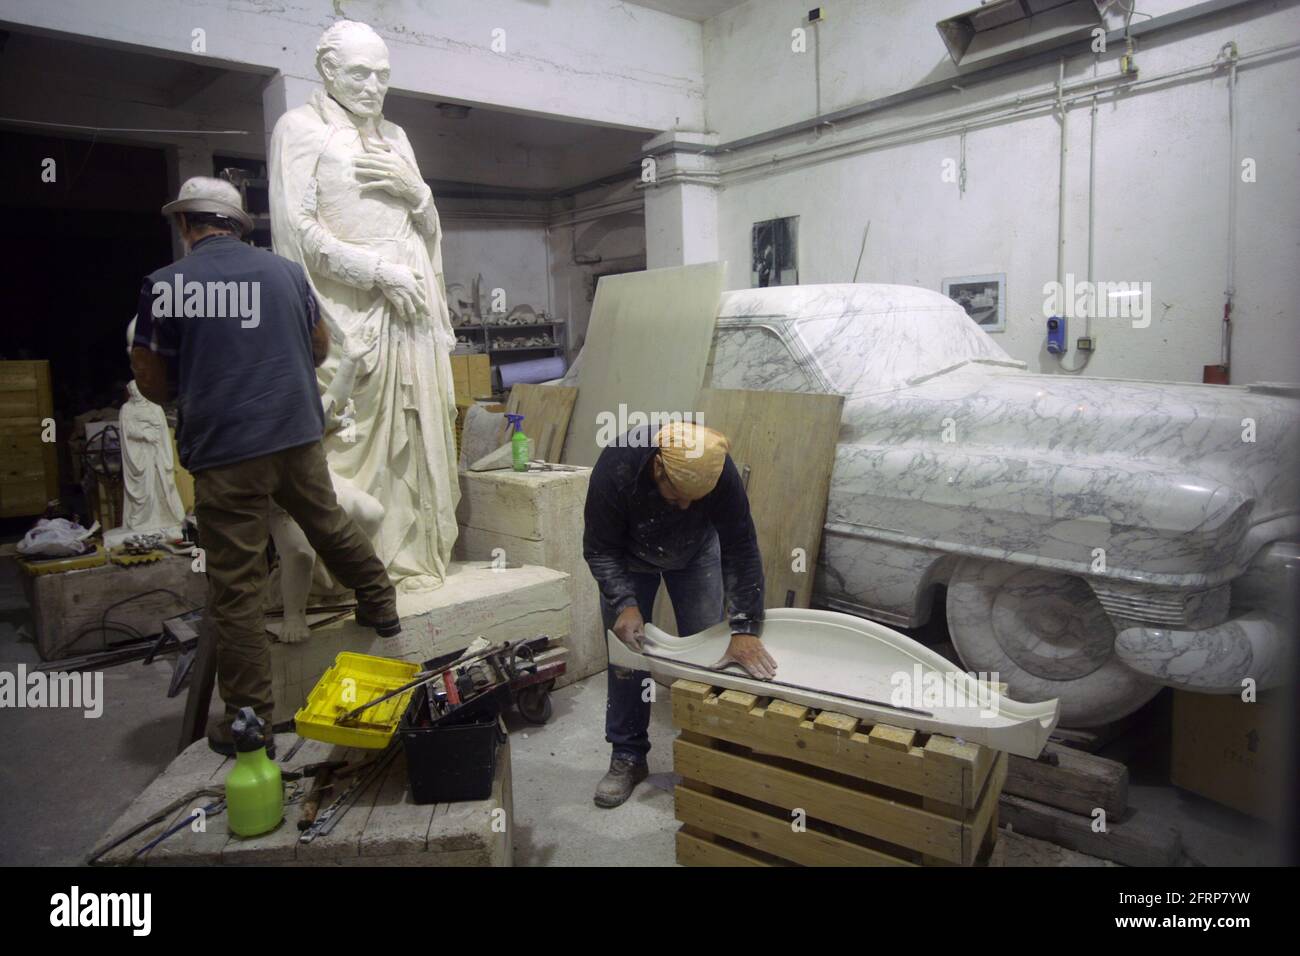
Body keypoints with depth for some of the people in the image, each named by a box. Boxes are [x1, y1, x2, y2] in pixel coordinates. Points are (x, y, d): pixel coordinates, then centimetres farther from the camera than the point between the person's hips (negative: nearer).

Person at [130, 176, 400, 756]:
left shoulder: (165, 284, -5)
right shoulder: (285, 271, 8)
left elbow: (151, 380, 0)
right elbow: (320, 347, 19)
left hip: (224, 452, -3)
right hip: (299, 435, 4)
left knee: (236, 587, 3)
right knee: (329, 523, 27)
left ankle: (248, 717, 11)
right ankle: (379, 604, 42)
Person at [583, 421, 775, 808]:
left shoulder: (719, 471, -36)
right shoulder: (616, 467, -39)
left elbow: (741, 551, -29)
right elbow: (599, 550, -25)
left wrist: (745, 629, -35)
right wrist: (625, 605, -38)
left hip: (695, 551, 1)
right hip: (628, 555, -1)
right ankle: (628, 756, 14)